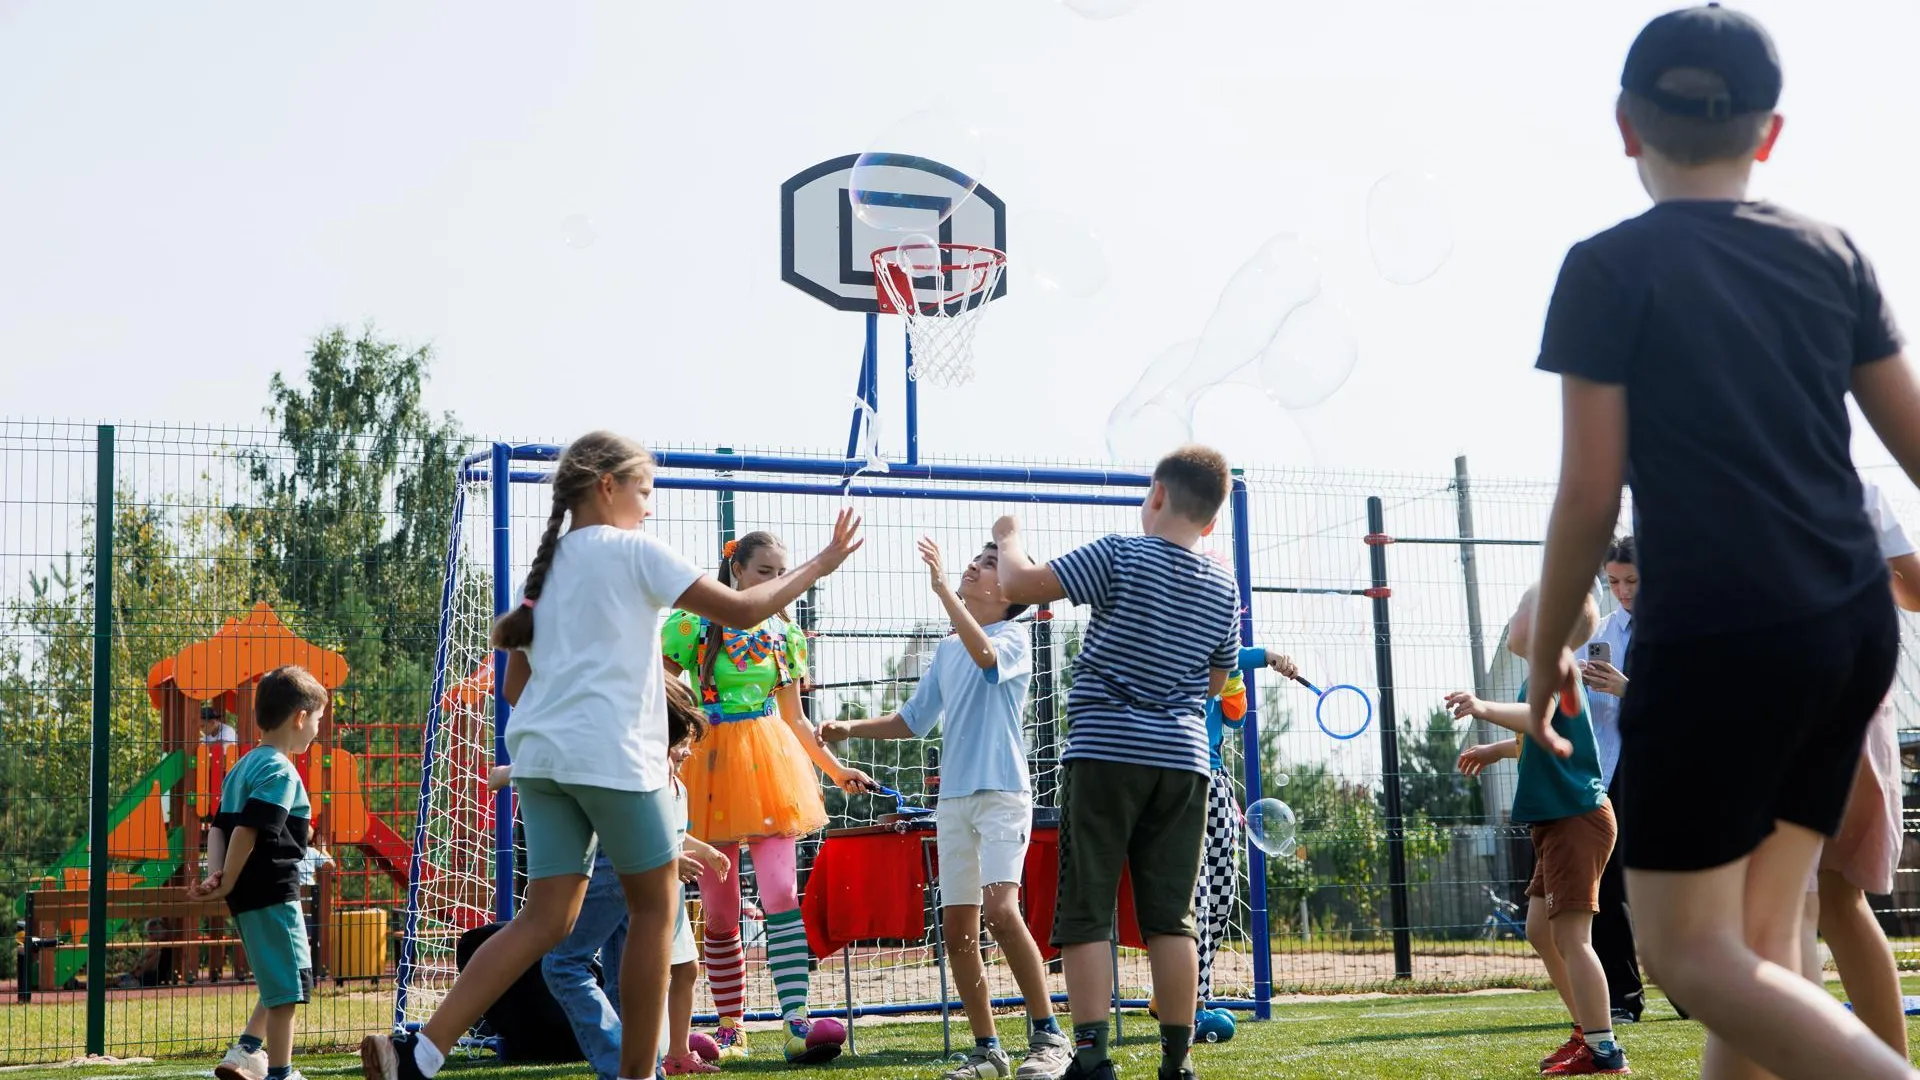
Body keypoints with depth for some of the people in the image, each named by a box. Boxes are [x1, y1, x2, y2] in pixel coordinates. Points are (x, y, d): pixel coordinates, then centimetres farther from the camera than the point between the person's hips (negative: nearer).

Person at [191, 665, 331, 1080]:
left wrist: (216, 876, -1)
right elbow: (247, 831, -22)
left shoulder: (243, 767, 16)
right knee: (287, 987, -3)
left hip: (249, 895, 10)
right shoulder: (280, 770, -14)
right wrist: (227, 885, -14)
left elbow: (219, 828, 11)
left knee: (279, 985, 21)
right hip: (273, 893, -10)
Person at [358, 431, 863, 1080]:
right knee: (655, 904, 9)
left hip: (540, 754, 7)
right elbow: (743, 610, -5)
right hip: (611, 755, -7)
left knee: (548, 917, 4)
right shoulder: (633, 550, -1)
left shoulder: (548, 566, 20)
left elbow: (514, 683, 21)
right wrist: (819, 565, 7)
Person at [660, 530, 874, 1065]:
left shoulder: (785, 635, 10)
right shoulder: (693, 623, -1)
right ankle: (730, 1029, 18)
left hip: (769, 760, 2)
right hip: (708, 765, -1)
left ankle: (797, 1027, -18)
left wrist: (837, 770, 10)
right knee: (719, 912, 5)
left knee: (781, 895, -13)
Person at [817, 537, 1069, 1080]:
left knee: (1000, 908, -22)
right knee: (957, 928, 3)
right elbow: (913, 720, 25)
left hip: (1002, 792, -7)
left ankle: (1048, 1036, -14)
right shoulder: (945, 650, 17)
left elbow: (985, 654, -26)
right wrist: (851, 728, 13)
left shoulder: (1013, 637, -2)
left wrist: (942, 587, -29)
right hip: (953, 796, 7)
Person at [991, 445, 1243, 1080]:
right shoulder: (1224, 586, 10)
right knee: (1171, 918, 6)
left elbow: (1018, 585, -7)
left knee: (1086, 914, -2)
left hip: (1106, 753, -4)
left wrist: (1008, 539, 12)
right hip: (1183, 760, 4)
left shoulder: (1120, 557, -6)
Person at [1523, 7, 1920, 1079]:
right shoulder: (1834, 254, 9)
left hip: (1716, 634, -6)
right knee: (1761, 939, 12)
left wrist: (1548, 653, 4)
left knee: (1690, 950, 1)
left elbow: (1590, 492, -7)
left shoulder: (1610, 268, -4)